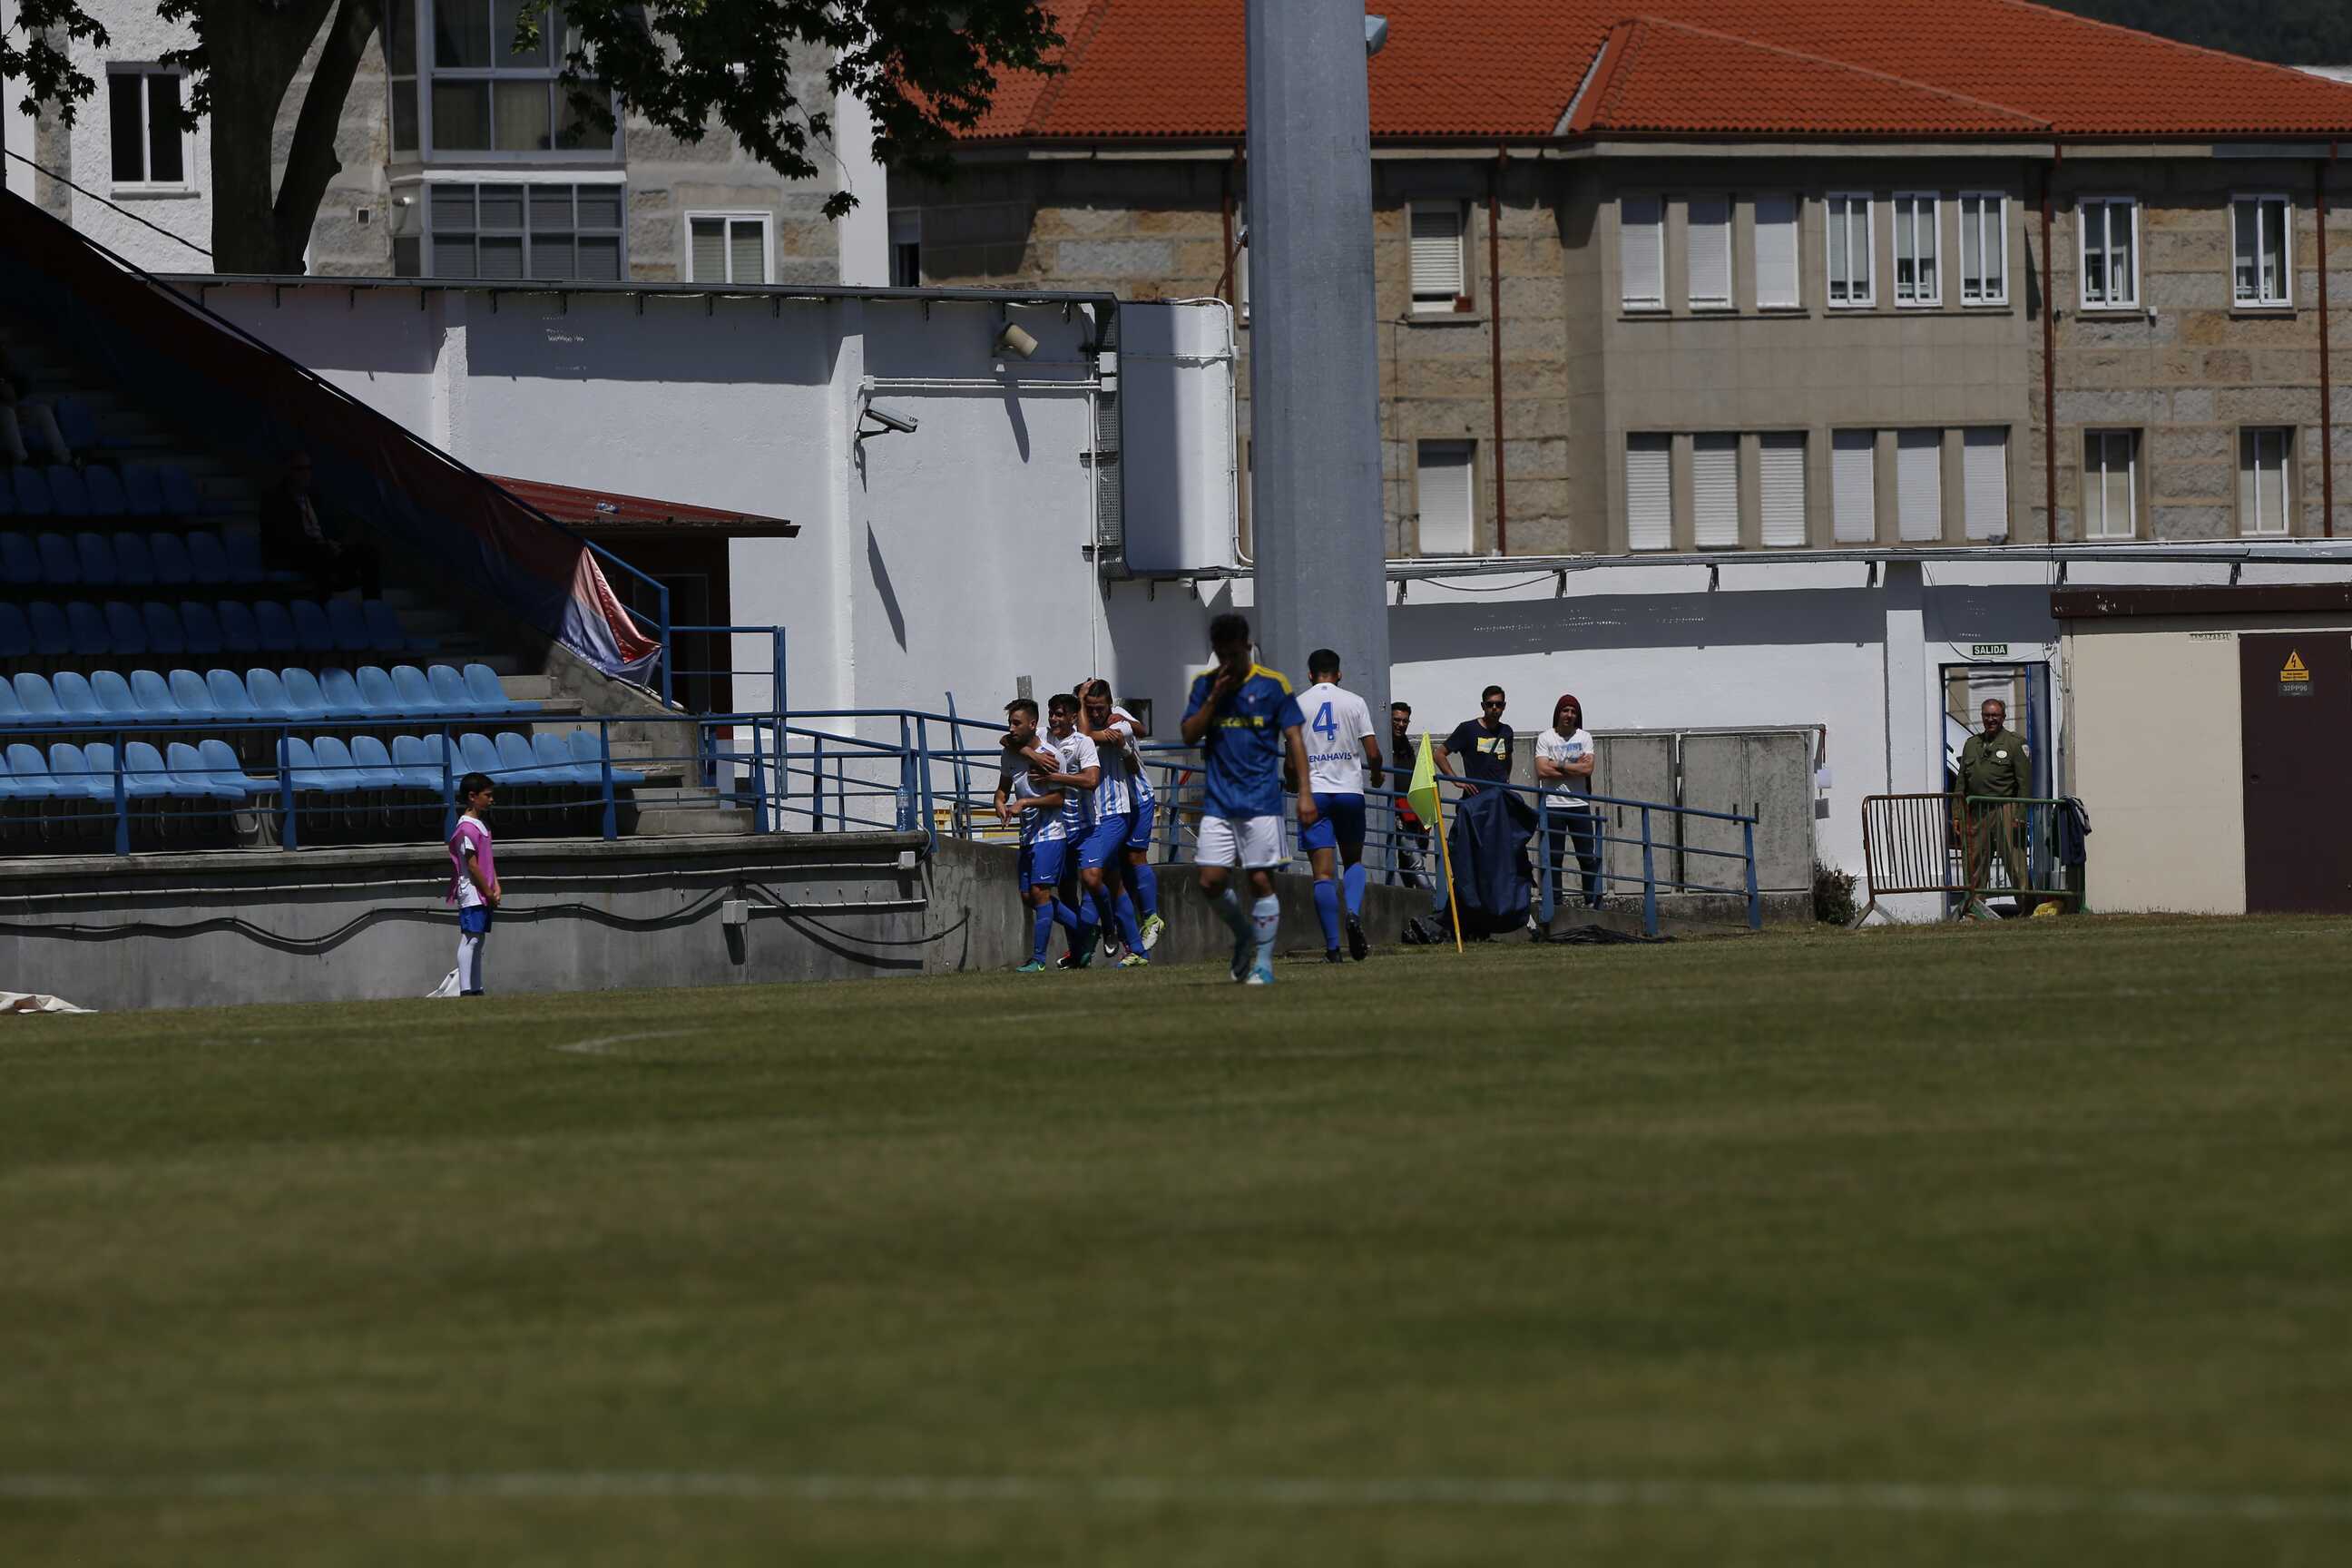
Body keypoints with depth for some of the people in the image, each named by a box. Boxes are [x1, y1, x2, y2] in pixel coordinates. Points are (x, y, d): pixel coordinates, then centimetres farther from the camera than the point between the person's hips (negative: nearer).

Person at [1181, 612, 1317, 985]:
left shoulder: (1272, 685, -1)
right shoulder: (1205, 685, 9)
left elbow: (1294, 739, 0)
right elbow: (1189, 736, 3)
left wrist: (1305, 793, -6)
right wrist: (1214, 698, -9)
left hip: (1261, 800, -3)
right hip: (1218, 801, 3)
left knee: (1261, 881, -5)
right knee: (1211, 881, -3)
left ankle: (1263, 962, 3)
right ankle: (1244, 936, 23)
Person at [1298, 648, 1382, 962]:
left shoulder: (1298, 706, 3)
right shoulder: (1355, 702, 2)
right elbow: (1373, 753, -1)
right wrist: (1375, 776, 20)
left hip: (1314, 794, -1)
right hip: (1350, 790, 1)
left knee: (1324, 873, -2)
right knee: (1354, 860, 19)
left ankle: (1332, 947, -7)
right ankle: (1354, 913, -9)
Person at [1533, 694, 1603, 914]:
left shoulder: (1584, 738, 8)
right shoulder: (1545, 739, 2)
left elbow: (1588, 769, -6)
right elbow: (1542, 771, -11)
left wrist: (1558, 765, -9)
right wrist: (1574, 768, -8)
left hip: (1579, 805, 2)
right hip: (1553, 806, -2)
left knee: (1588, 858, 2)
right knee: (1553, 858, -1)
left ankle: (1592, 903, 8)